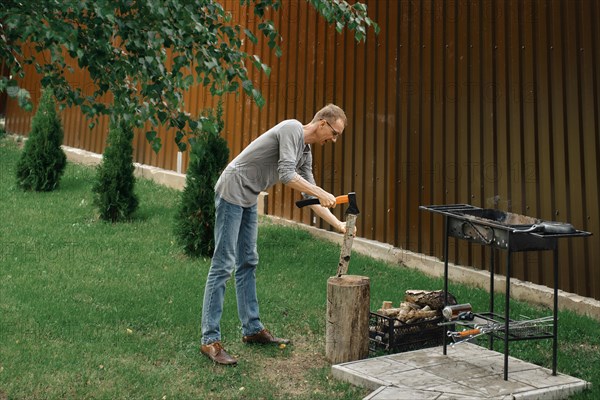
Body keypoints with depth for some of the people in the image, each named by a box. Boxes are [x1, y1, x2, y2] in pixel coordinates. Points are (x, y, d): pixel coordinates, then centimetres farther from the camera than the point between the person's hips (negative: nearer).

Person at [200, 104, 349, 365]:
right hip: (232, 191, -10)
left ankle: (252, 329, 21)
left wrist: (338, 224, 7)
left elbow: (310, 195, 14)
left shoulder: (306, 152, 12)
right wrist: (322, 194, -18)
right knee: (223, 265, -10)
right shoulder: (292, 129, -14)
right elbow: (286, 174, -25)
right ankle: (210, 340, -6)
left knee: (247, 264, 12)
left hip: (249, 199, 10)